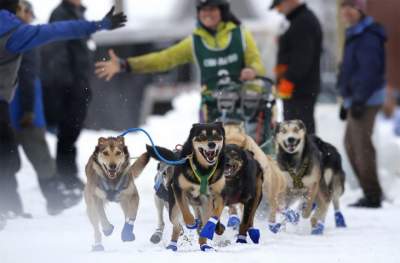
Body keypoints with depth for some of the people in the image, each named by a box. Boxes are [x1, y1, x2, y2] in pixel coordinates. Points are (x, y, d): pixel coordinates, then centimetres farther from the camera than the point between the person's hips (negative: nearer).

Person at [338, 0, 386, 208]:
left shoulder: (368, 37, -14)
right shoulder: (355, 35, 18)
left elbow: (370, 71, -21)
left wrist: (359, 100, -24)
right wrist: (347, 101, 23)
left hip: (365, 99, -11)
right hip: (356, 99, 11)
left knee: (362, 144, -11)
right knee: (351, 144, 14)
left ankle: (372, 195, -9)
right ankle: (371, 192, 18)